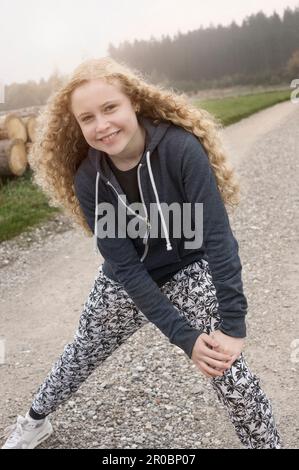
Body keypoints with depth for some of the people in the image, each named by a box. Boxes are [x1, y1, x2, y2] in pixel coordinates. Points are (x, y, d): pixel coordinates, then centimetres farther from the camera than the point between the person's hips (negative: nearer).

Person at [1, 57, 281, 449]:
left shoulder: (180, 147, -28)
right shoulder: (88, 180, -19)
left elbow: (218, 236, -27)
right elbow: (124, 266, -21)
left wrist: (233, 325, -30)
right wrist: (184, 336, -25)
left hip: (191, 272, -2)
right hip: (127, 281, 3)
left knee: (228, 369, -12)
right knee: (82, 354, 19)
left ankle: (268, 442, 19)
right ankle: (35, 420, 48)